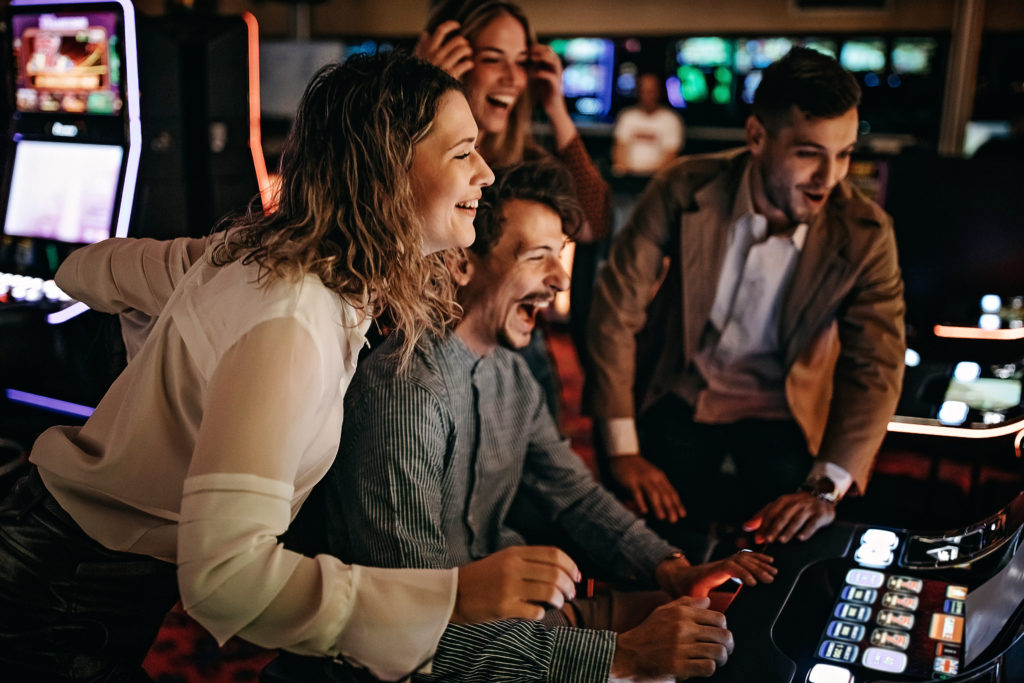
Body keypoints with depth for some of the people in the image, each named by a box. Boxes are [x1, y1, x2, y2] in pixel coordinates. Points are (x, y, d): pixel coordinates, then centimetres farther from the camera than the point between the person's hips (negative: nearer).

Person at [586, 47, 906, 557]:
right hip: (679, 398, 0)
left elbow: (876, 371, -15)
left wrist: (825, 487, -29)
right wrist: (622, 450, -18)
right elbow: (616, 310, -15)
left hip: (782, 418, 1)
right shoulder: (685, 190, -18)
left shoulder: (865, 234, -16)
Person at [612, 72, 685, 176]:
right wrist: (620, 165, -9)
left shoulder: (671, 119, 5)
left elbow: (671, 152, 1)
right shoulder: (627, 116, 14)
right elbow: (620, 146, 11)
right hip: (629, 172, 2)